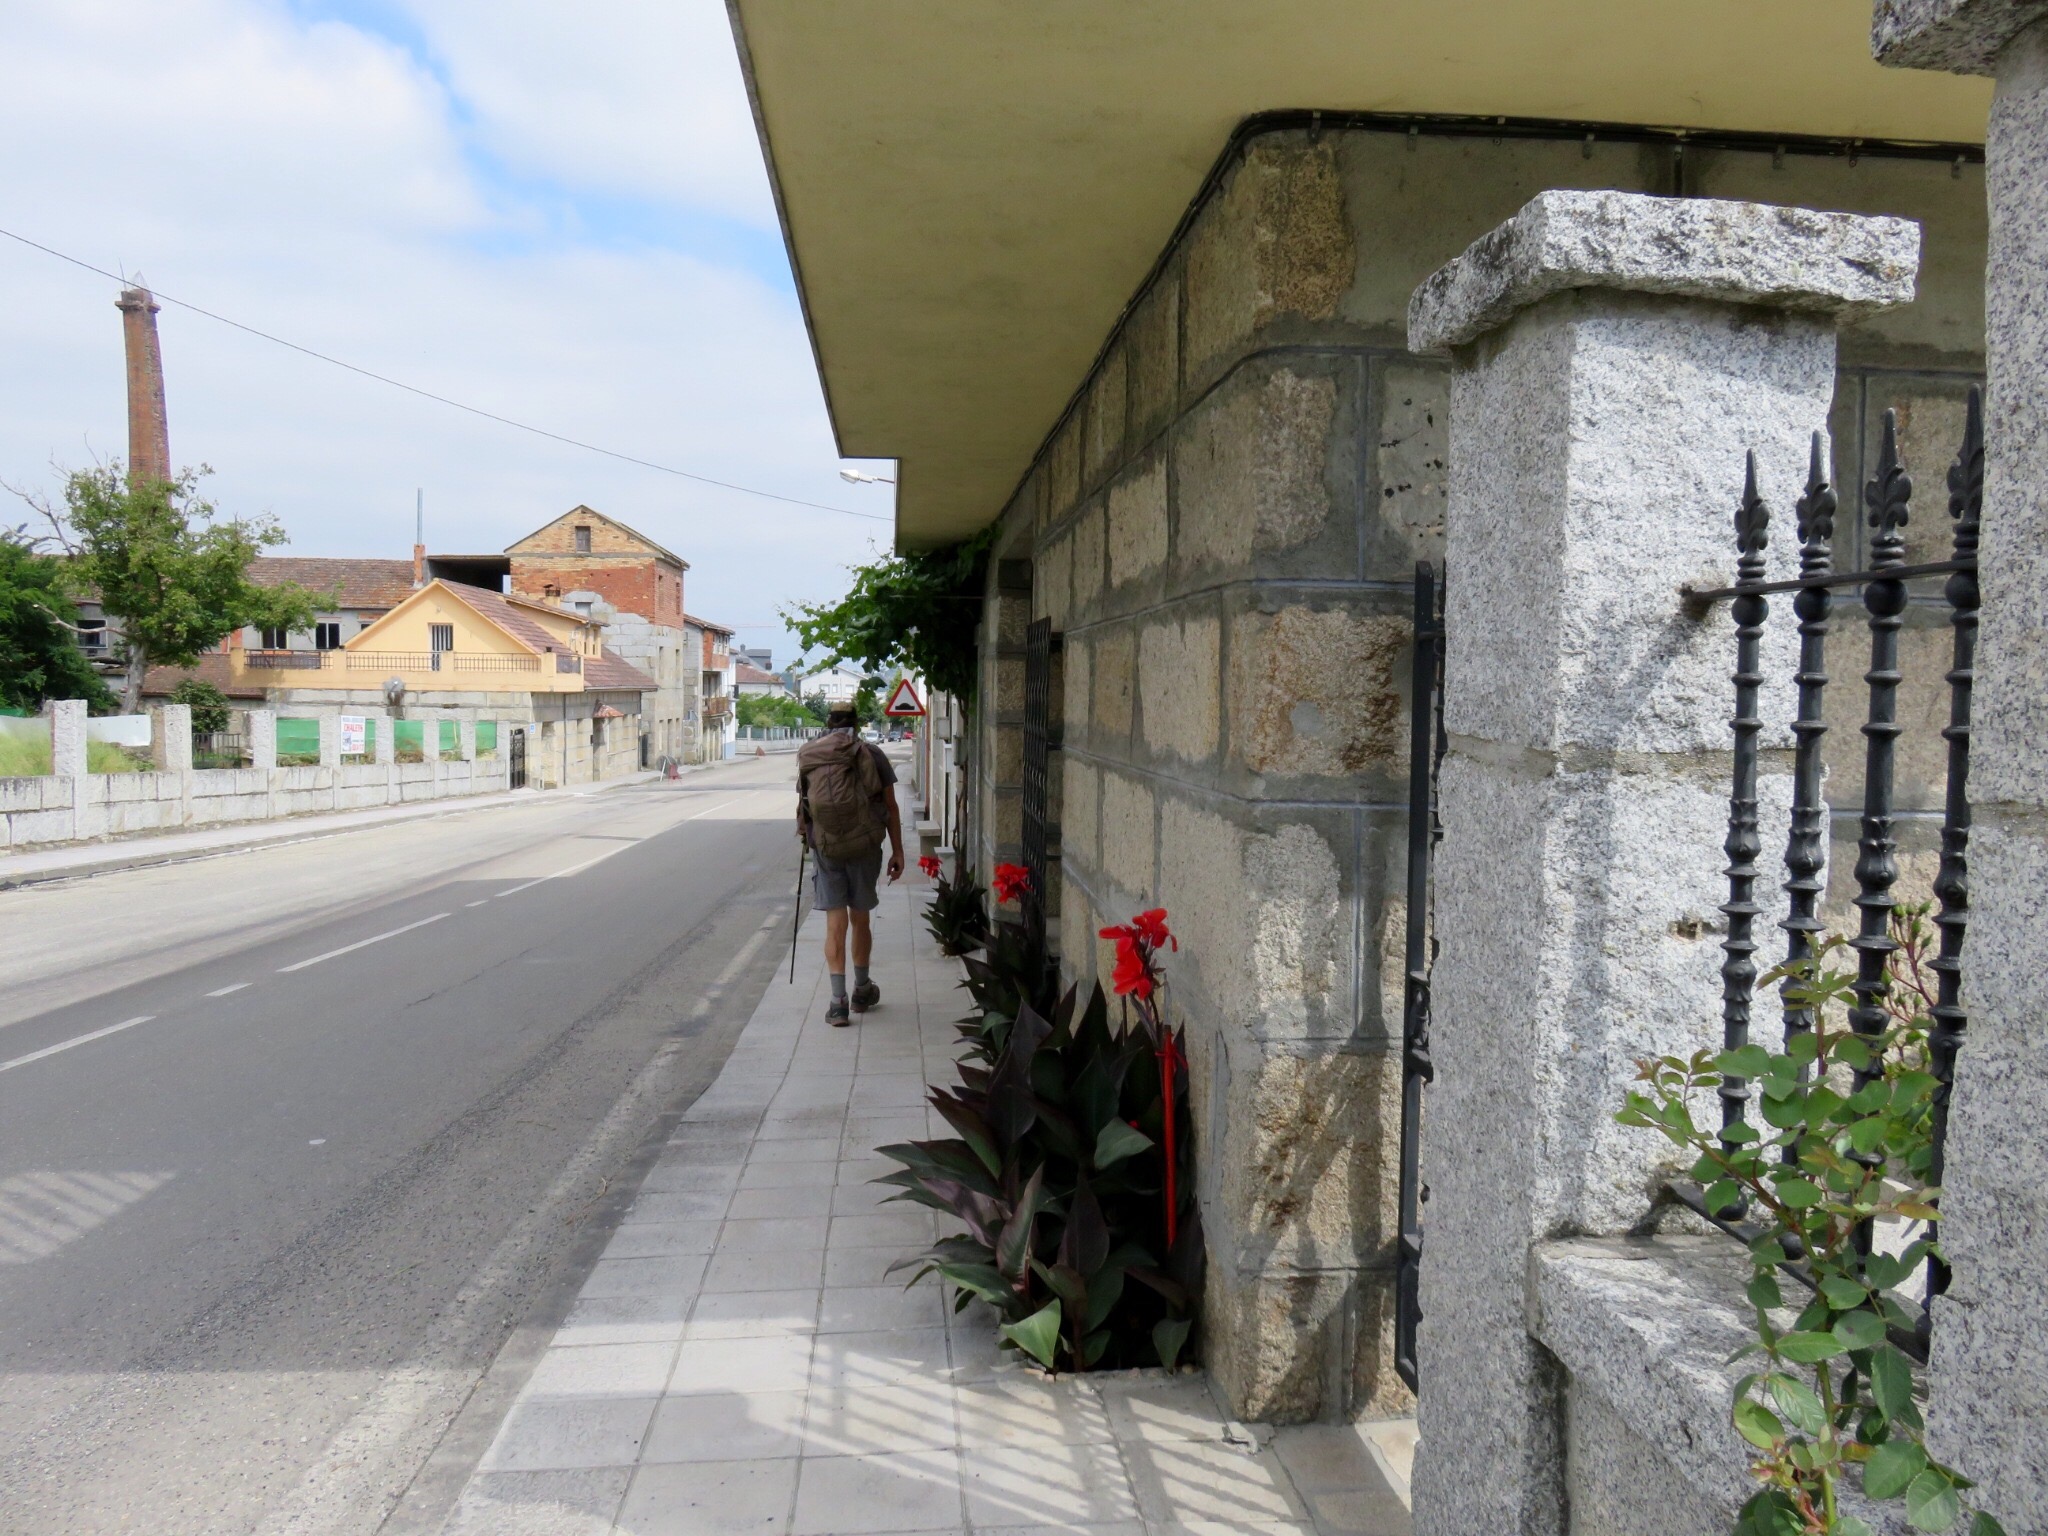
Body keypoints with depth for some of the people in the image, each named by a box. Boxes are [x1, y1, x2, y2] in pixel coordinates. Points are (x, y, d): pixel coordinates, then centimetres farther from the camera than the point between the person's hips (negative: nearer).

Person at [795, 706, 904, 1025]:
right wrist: (897, 851, 5)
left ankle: (838, 1000, -4)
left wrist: (807, 835, 29)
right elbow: (890, 807, -1)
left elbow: (803, 803, 11)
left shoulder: (808, 755, 3)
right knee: (860, 919, 14)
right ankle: (862, 991, 30)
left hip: (824, 848, 1)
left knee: (835, 923, 3)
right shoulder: (871, 754, -3)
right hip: (864, 847, -1)